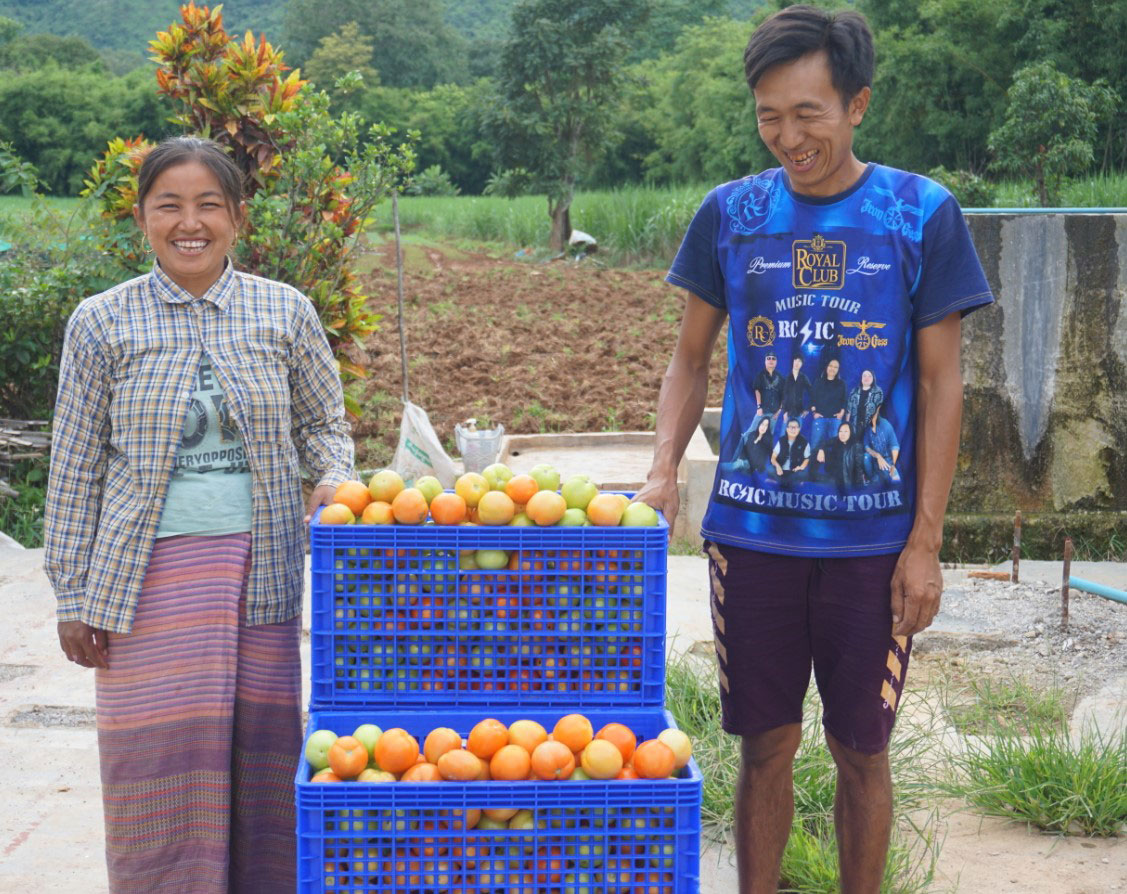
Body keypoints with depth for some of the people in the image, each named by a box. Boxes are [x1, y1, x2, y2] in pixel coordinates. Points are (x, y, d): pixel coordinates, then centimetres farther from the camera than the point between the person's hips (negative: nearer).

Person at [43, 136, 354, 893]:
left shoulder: (285, 312, 4)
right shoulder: (103, 323, 1)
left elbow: (325, 424, 15)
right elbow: (76, 470, 4)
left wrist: (335, 479, -7)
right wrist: (75, 597, 2)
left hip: (260, 568, 1)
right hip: (152, 575, -1)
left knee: (263, 758, 6)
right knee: (162, 765, 1)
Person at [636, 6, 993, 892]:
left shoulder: (924, 214, -4)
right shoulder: (731, 213, 1)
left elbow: (939, 385, -2)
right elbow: (691, 360, 9)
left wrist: (925, 543, -5)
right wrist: (663, 469, -8)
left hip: (871, 541, -1)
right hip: (752, 531, 1)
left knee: (861, 752, 8)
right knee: (767, 745, 10)